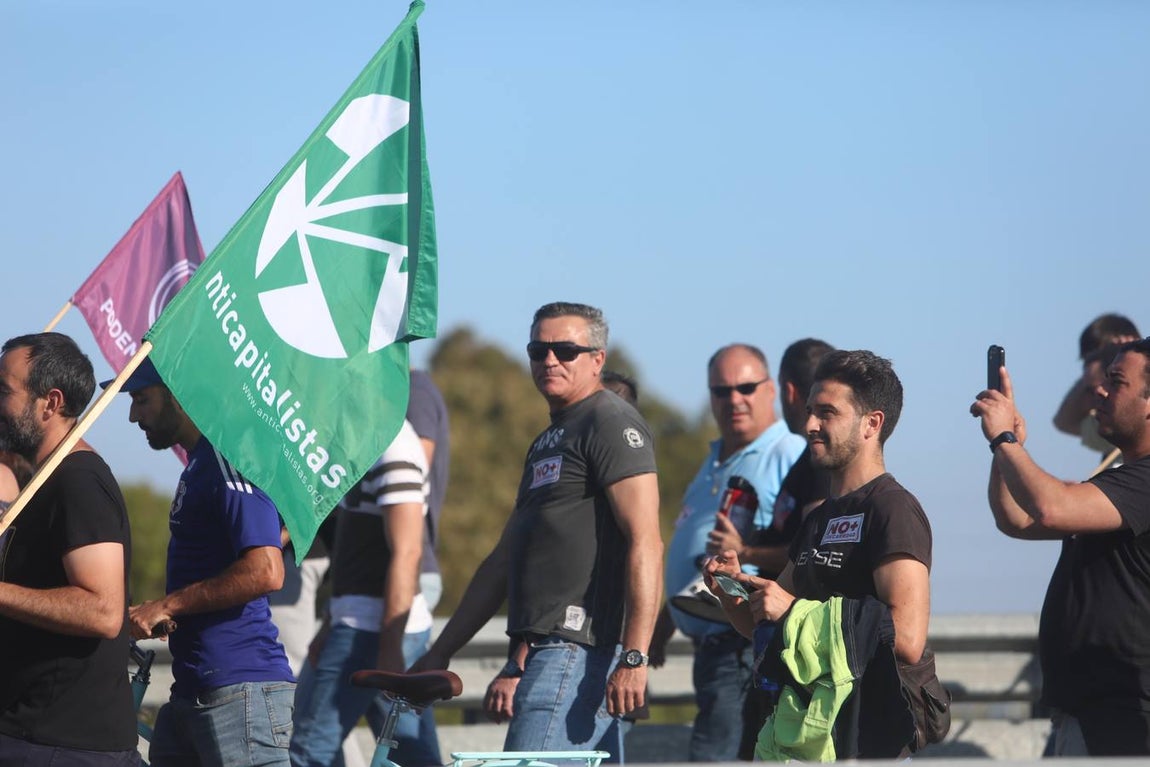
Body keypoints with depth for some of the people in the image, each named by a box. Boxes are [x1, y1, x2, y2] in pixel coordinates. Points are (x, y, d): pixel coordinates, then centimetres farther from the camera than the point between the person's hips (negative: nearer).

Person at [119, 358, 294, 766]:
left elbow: (265, 571, -23)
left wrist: (167, 605, -17)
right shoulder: (199, 464, 18)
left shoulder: (230, 459, -13)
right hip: (193, 693, 10)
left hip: (239, 692, -10)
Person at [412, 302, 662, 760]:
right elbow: (503, 560, 28)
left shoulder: (612, 424, -6)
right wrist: (441, 652, 25)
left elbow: (645, 543, -16)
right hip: (554, 649, 10)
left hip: (579, 649, -10)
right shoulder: (549, 442, 25)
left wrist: (634, 657, -24)